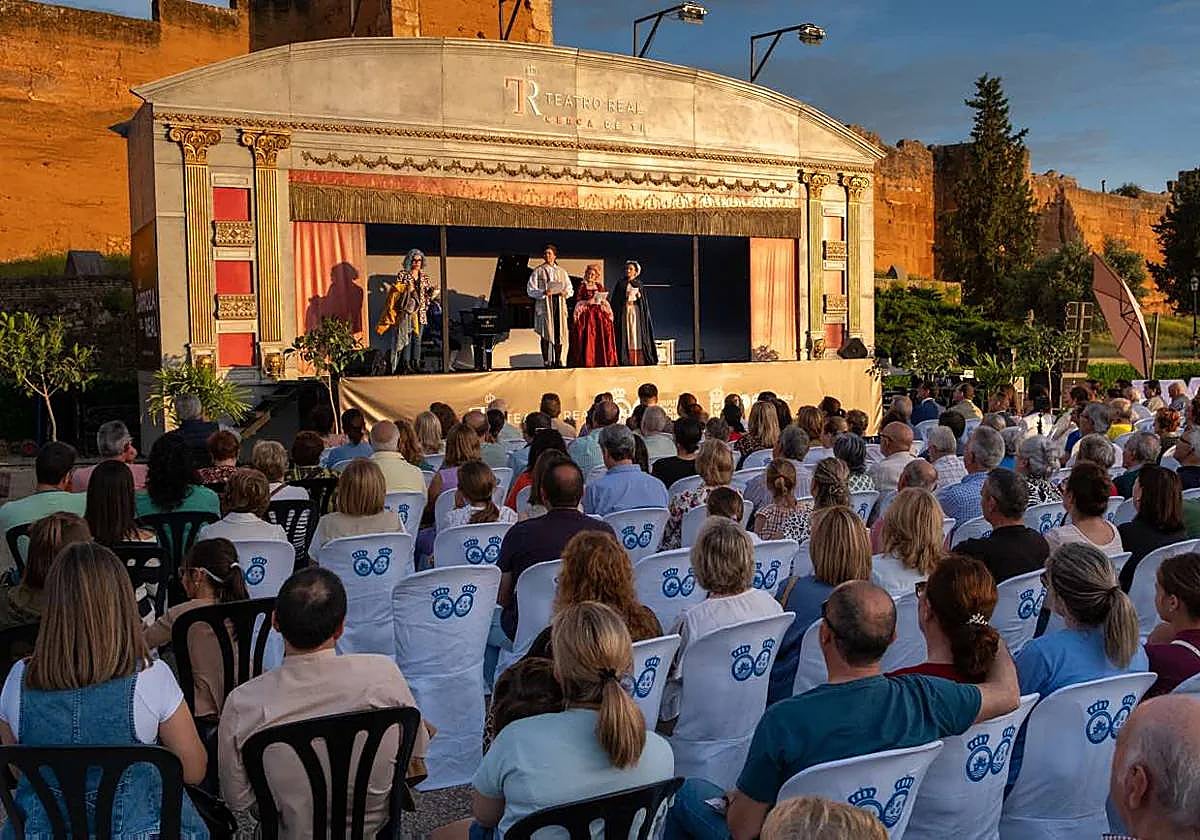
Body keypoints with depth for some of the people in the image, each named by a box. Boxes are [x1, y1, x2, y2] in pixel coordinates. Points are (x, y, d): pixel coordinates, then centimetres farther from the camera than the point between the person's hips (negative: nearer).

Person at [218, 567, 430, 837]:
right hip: (374, 825, 0)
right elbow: (417, 753, -7)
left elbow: (238, 802, -10)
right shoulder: (384, 672, -25)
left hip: (295, 832, 0)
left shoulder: (241, 705, -24)